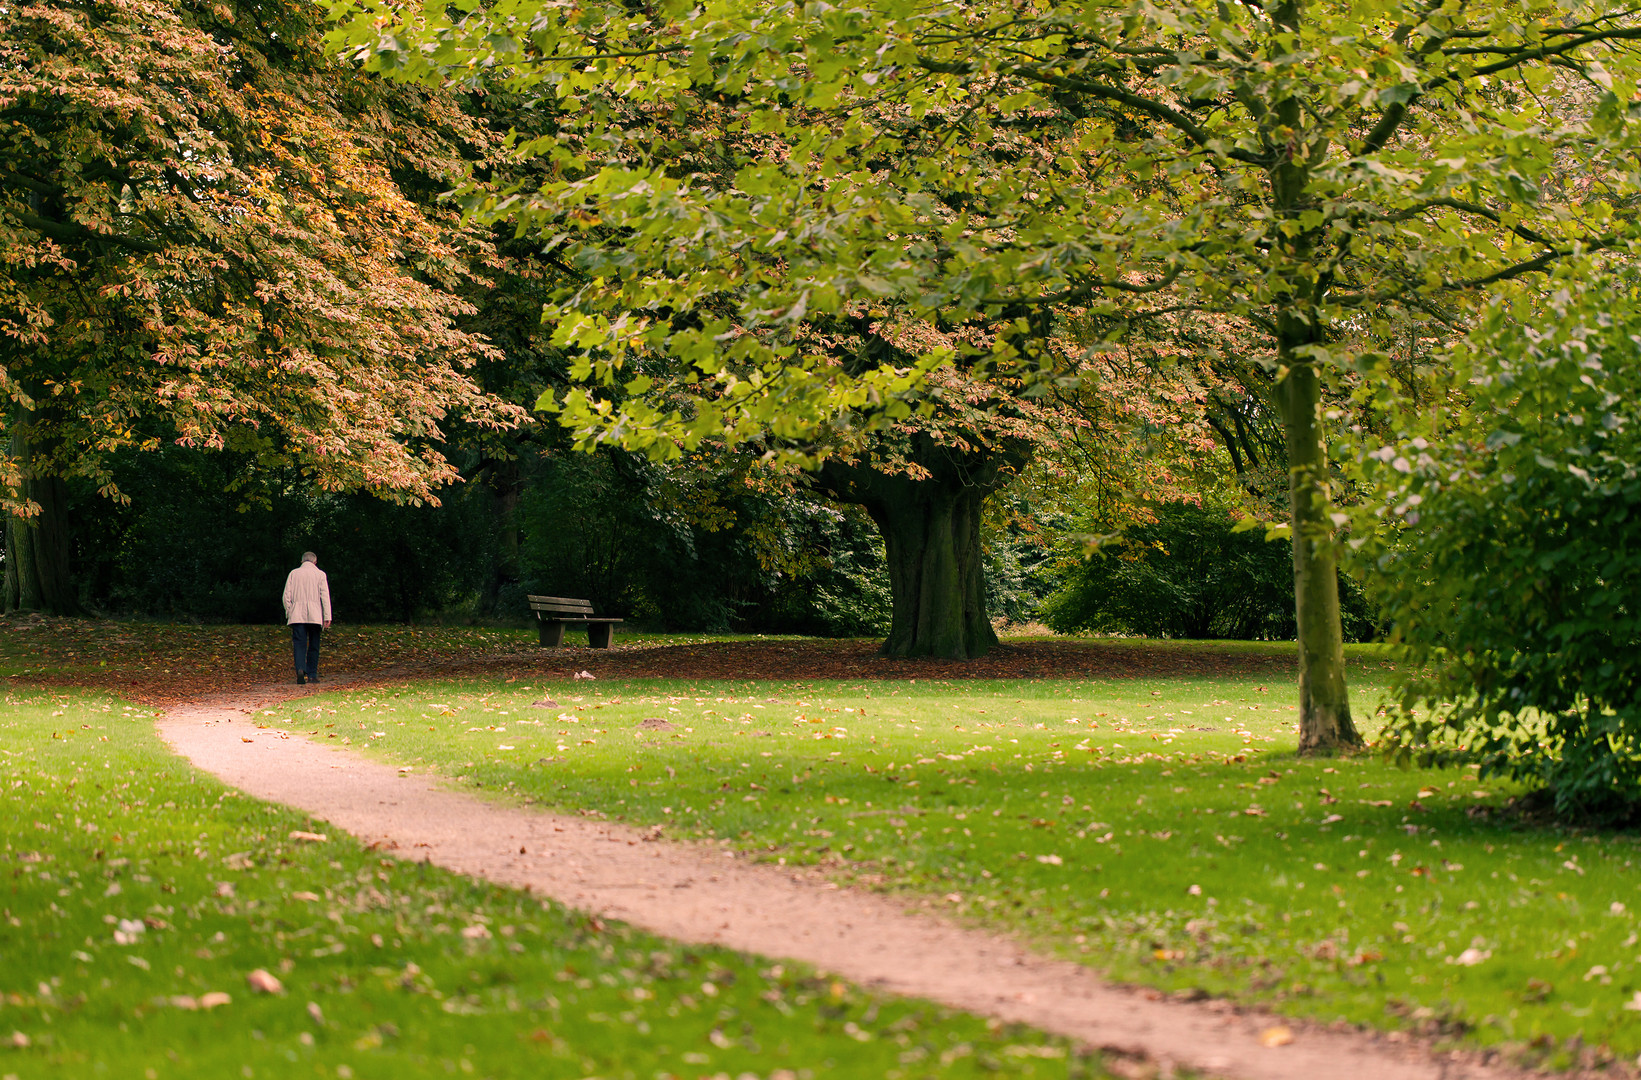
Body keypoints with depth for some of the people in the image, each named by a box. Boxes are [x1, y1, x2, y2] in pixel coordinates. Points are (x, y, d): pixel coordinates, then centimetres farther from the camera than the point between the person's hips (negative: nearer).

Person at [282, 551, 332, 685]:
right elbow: (325, 596, -1)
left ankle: (300, 669, -25)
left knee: (299, 644, -4)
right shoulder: (320, 574, 4)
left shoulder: (294, 573, 9)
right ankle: (312, 674, 7)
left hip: (297, 615, 1)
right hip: (315, 616, -1)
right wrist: (327, 617, -1)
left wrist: (288, 613, 15)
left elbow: (287, 595, 7)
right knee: (313, 646, 7)